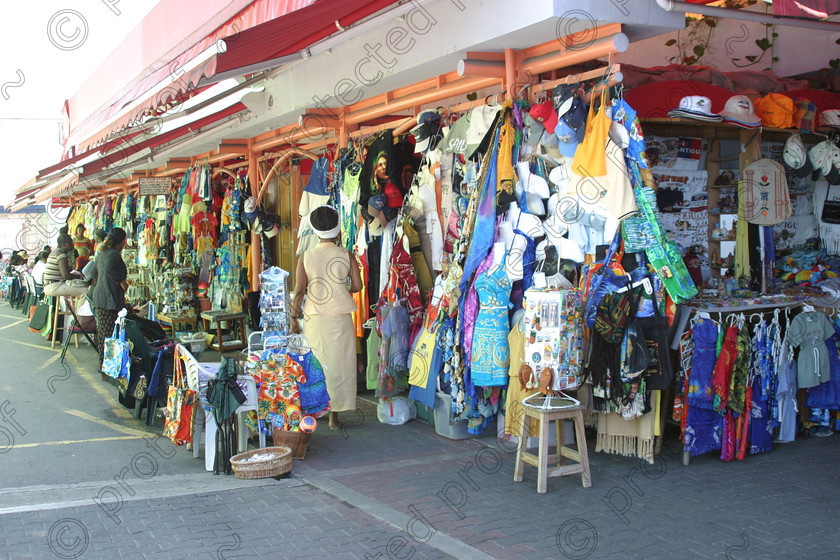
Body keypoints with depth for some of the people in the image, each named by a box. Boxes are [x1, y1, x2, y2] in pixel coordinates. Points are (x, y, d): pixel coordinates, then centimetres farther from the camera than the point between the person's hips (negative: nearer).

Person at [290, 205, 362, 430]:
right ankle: (334, 416, 9)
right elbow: (357, 286, -3)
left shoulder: (306, 256, 0)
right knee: (338, 365, 6)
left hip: (313, 317, 1)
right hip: (340, 317, -1)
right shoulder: (347, 256, -1)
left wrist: (294, 317, 3)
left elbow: (299, 290, -3)